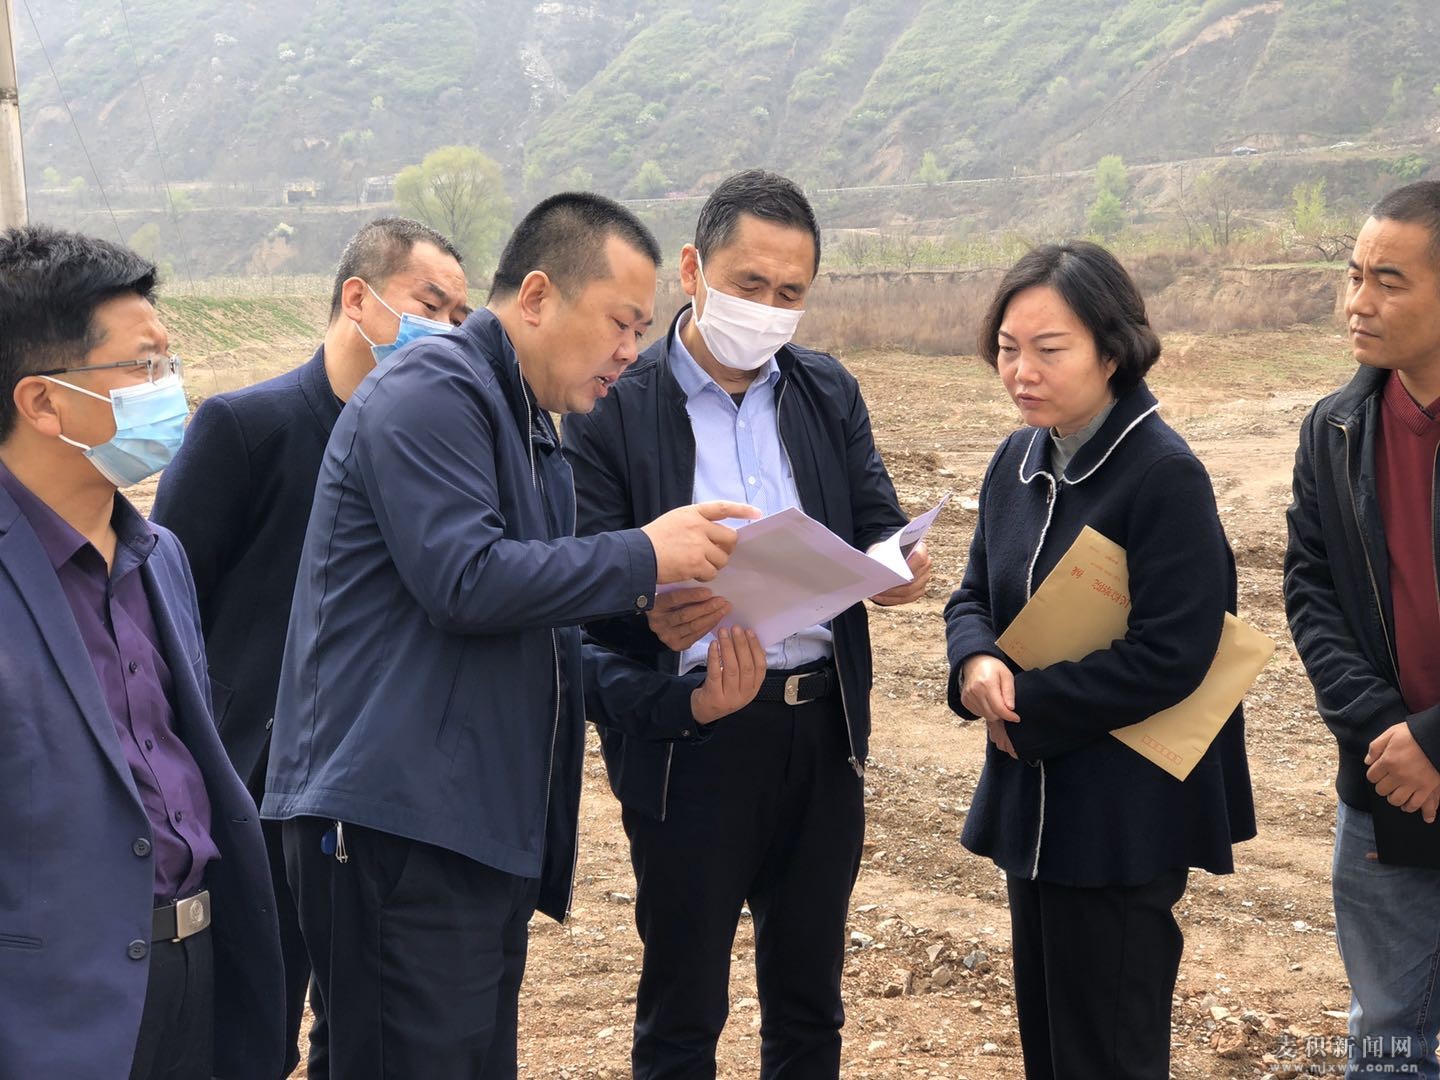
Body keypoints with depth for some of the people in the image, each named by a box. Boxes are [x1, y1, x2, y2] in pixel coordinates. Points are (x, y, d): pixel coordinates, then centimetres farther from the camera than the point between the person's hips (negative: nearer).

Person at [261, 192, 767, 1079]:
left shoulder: (536, 438, 22)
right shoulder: (433, 389, -8)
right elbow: (464, 579, -21)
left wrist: (682, 703, 7)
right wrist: (644, 556, -11)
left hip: (487, 835, 10)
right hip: (398, 827, -9)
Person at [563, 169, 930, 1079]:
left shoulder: (829, 393, 8)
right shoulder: (615, 408, -6)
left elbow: (878, 527, 5)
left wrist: (898, 566, -19)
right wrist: (651, 614, -32)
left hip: (823, 727, 4)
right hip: (692, 738, -4)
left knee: (810, 1002, 17)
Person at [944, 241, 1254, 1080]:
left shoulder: (1166, 476, -19)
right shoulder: (1019, 461, 4)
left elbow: (1170, 657, -22)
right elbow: (976, 596, 11)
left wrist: (1028, 706, -16)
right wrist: (978, 663, -13)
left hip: (1126, 812, -7)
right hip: (1033, 793, 7)